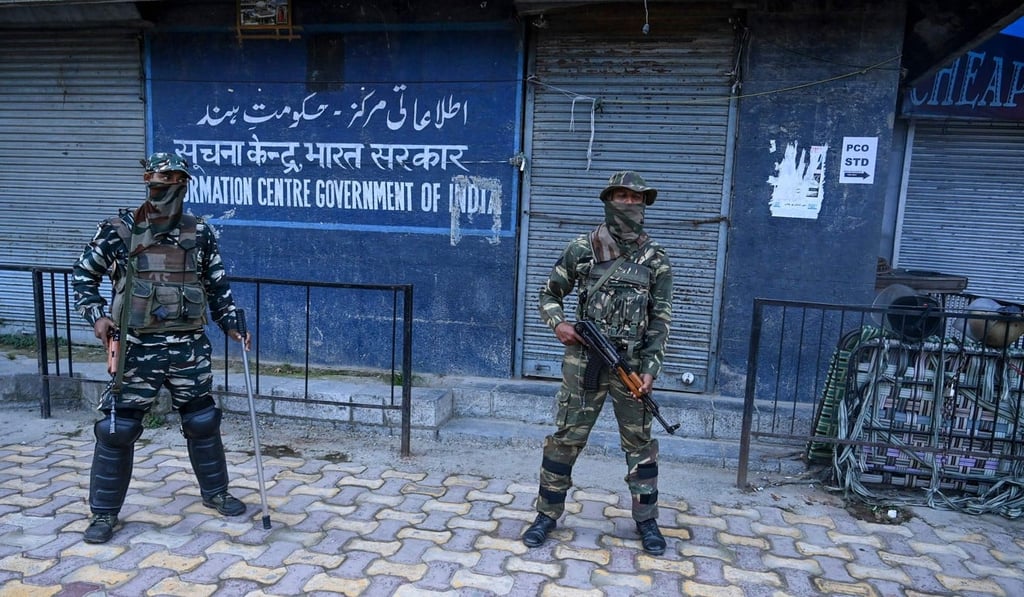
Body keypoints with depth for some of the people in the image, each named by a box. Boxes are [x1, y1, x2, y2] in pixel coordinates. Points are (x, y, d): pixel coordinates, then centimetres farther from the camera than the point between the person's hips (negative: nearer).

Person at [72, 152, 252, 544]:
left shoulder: (200, 234, 2)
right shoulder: (119, 230, -3)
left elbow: (217, 286, 11)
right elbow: (82, 275, 7)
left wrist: (231, 325, 3)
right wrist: (97, 316, -7)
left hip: (189, 346, 2)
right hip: (138, 347, -1)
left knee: (203, 421, 11)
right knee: (117, 428, 3)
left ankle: (214, 492, 31)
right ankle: (104, 511, 21)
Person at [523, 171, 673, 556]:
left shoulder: (655, 258, 3)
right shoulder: (581, 249, 0)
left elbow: (660, 318, 1)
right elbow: (549, 294, 10)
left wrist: (650, 368, -7)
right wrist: (558, 323, -9)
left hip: (632, 365, 1)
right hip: (583, 361, -1)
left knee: (640, 442, 10)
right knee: (566, 438, 5)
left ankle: (646, 520, 27)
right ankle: (548, 514, 21)